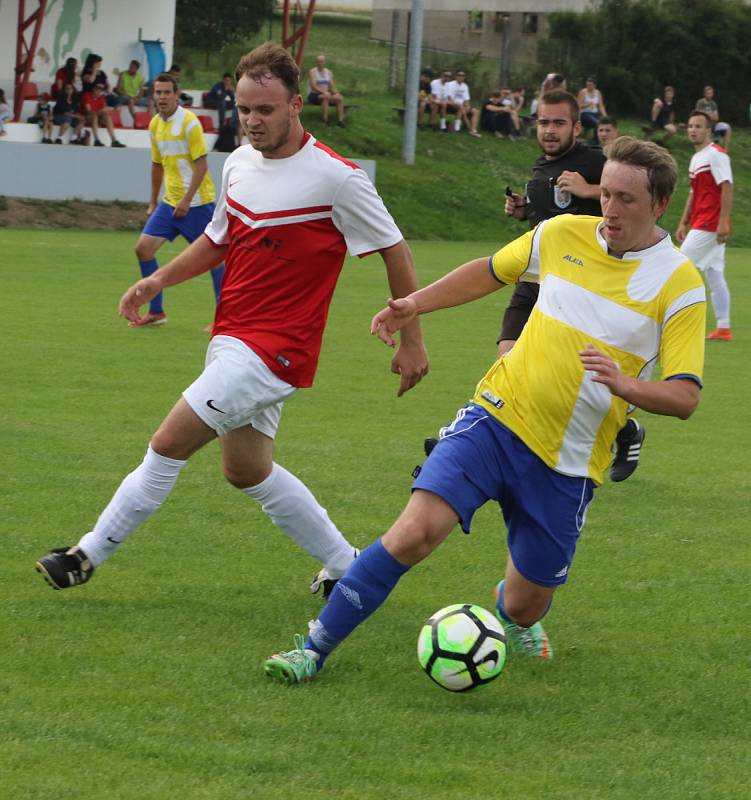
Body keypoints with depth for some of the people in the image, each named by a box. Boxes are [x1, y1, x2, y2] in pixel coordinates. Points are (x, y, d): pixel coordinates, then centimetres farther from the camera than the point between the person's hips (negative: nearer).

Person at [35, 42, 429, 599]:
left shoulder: (337, 178, -15)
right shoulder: (240, 163, 6)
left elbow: (395, 252, -6)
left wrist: (412, 340, -4)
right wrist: (161, 279, 5)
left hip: (273, 347, -9)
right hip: (232, 339, 9)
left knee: (170, 444, -10)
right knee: (247, 470, 17)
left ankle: (89, 555, 1)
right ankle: (348, 568, 28)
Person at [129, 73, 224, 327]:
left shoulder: (189, 122, -13)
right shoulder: (155, 124, 9)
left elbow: (201, 164, -16)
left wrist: (187, 199, -22)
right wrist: (153, 202, 21)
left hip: (197, 202, -7)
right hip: (170, 201, 7)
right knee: (143, 247, -2)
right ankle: (156, 311, 7)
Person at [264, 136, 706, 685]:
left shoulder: (679, 285, -8)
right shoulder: (563, 235, 1)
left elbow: (685, 398, -12)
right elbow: (492, 270, 21)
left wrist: (624, 383, -31)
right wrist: (416, 304, 11)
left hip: (569, 464, -1)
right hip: (498, 418, 1)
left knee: (523, 607, 7)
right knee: (416, 532, -21)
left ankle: (514, 615, 47)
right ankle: (315, 649, -11)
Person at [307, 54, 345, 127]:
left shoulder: (329, 72, 15)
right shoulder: (312, 72, -3)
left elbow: (332, 86, 13)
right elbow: (313, 86, -15)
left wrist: (336, 93, -9)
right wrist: (324, 92, -28)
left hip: (325, 94, 5)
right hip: (314, 95, -5)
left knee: (340, 98, -21)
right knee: (326, 97, -38)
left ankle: (340, 120, -28)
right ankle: (325, 120, -41)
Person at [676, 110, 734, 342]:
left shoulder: (716, 155, -11)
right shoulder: (696, 158, 18)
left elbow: (727, 188, -18)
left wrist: (723, 222, -23)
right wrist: (684, 222, 19)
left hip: (710, 225, -9)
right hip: (700, 225, 9)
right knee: (714, 275, 7)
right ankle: (723, 328, 7)